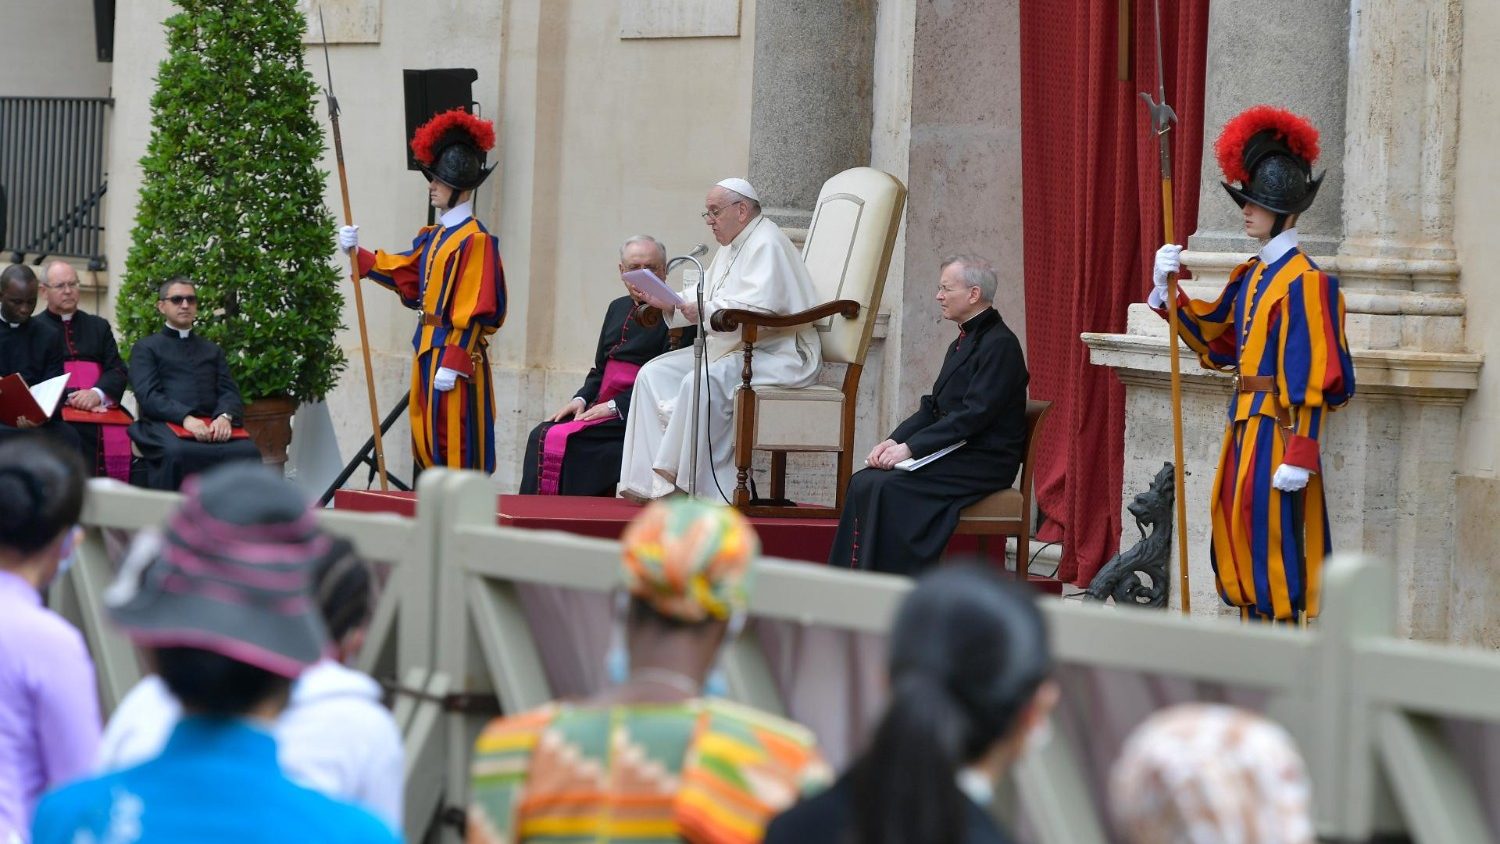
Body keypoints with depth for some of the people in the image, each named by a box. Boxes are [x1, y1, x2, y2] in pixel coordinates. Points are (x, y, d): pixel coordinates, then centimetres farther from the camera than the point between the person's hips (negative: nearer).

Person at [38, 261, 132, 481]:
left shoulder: (99, 326, 24)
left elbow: (117, 370, 12)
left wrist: (97, 394, -9)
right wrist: (68, 398, -14)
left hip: (101, 410, 3)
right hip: (57, 413, -3)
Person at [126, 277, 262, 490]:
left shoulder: (213, 350, 29)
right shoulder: (145, 348, 16)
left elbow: (229, 392, 16)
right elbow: (148, 395, 0)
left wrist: (225, 417, -10)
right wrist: (186, 418, -19)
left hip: (211, 425, 3)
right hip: (166, 424, -3)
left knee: (247, 452, -30)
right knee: (178, 452, -39)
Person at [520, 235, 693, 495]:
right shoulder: (618, 308, 21)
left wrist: (614, 406, -17)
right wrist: (581, 400, 5)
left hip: (633, 415, -8)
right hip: (602, 408, 8)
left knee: (560, 439, -23)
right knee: (540, 436, -13)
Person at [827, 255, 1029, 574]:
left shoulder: (1000, 345, -12)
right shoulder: (962, 343, 19)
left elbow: (974, 415, -20)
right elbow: (933, 407, 18)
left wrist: (911, 448, -21)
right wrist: (895, 441, 0)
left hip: (983, 464, -9)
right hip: (953, 453, 9)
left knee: (886, 487, -25)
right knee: (864, 482, -7)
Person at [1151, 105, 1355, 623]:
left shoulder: (1303, 282, -14)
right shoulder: (1251, 275, 13)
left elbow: (1311, 377, -18)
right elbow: (1209, 334, 20)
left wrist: (1300, 457, -21)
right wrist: (1169, 288, 5)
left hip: (1277, 429, -9)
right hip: (1245, 425, 9)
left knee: (1272, 545, -6)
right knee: (1237, 541, 12)